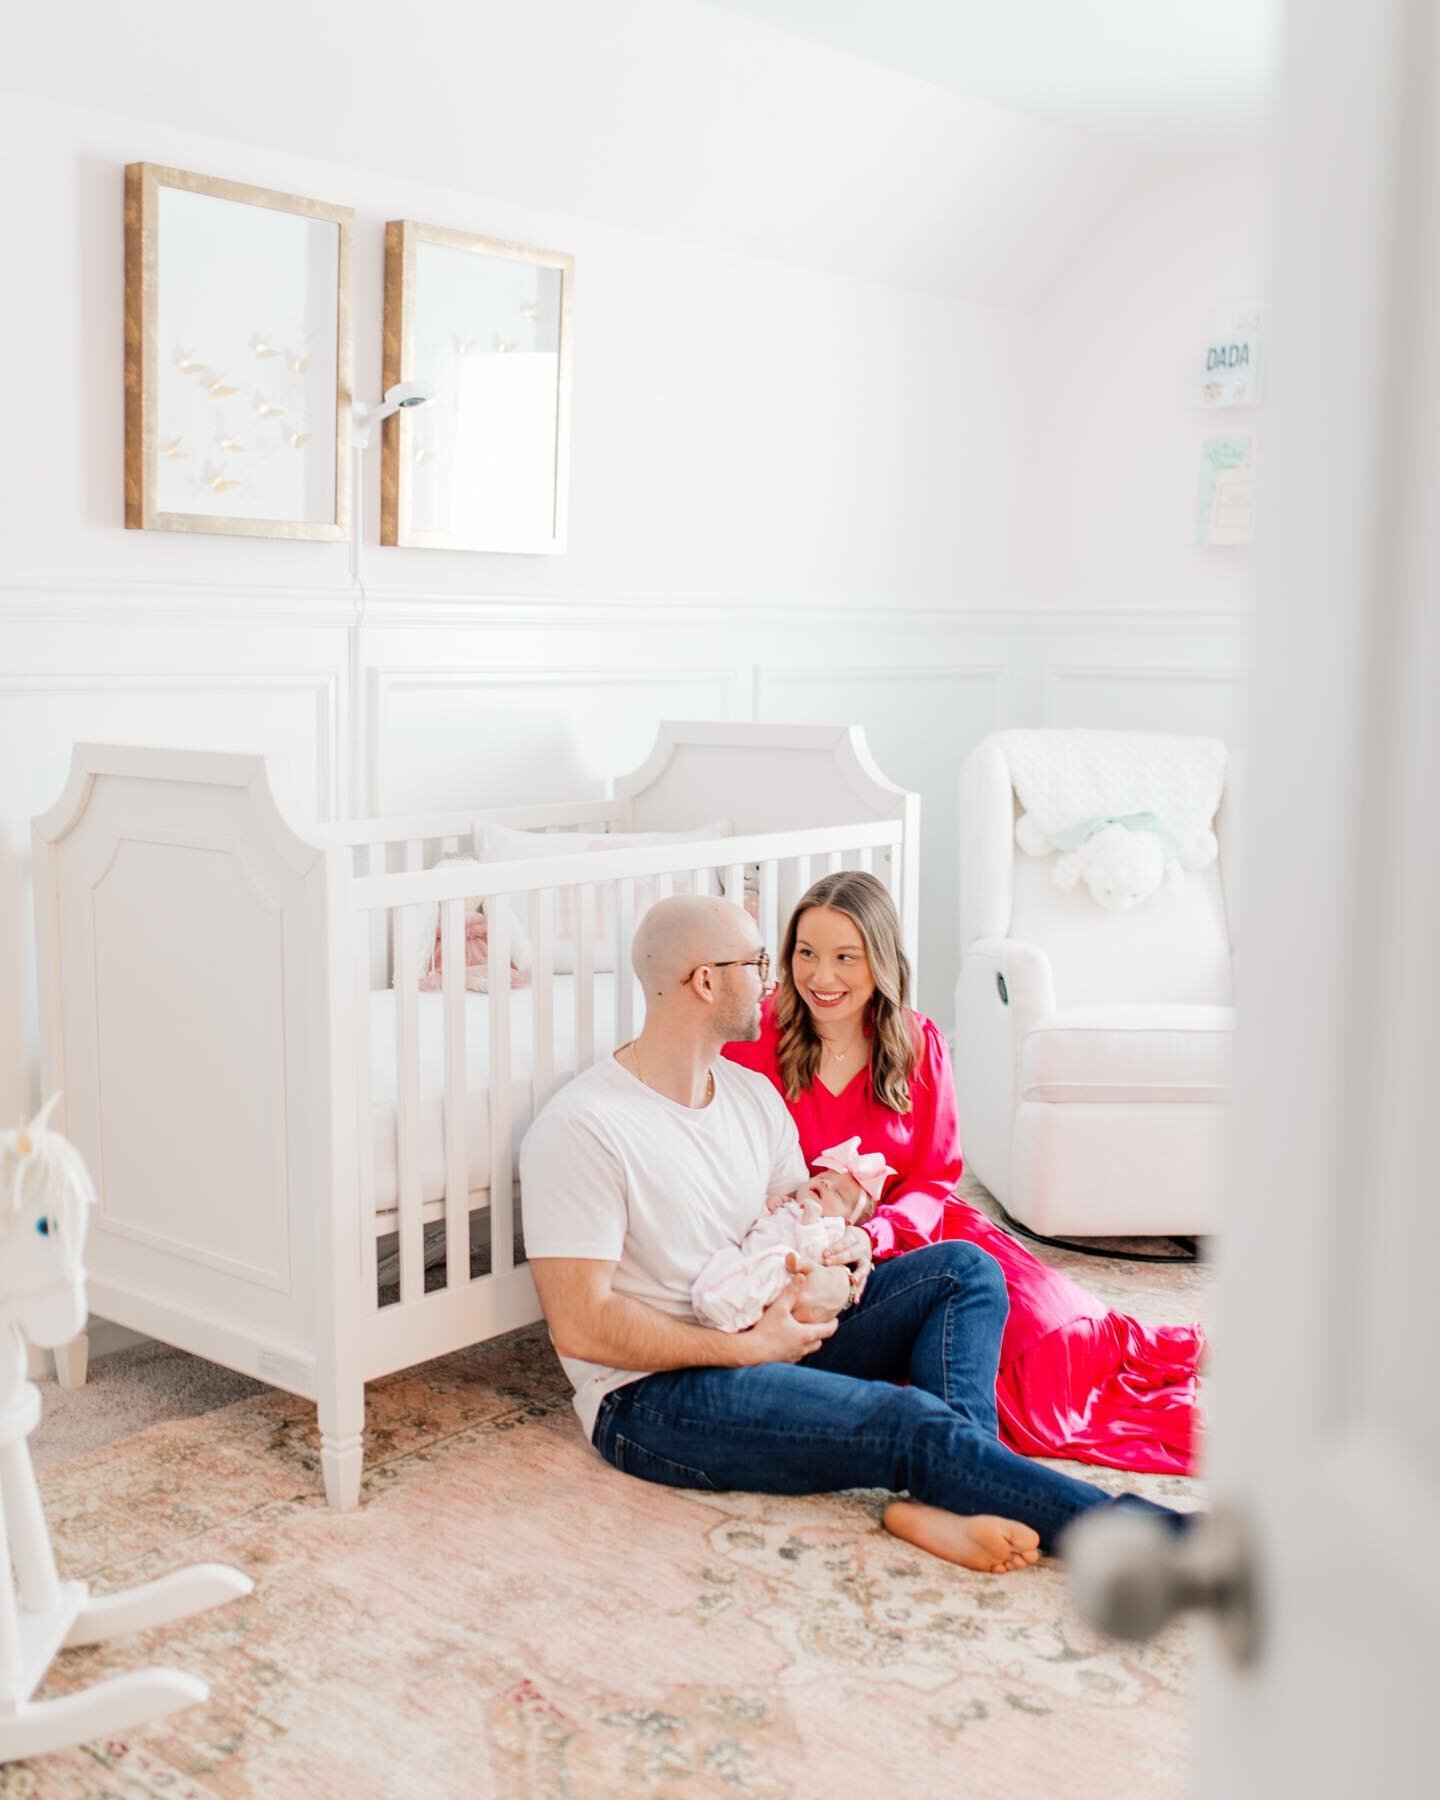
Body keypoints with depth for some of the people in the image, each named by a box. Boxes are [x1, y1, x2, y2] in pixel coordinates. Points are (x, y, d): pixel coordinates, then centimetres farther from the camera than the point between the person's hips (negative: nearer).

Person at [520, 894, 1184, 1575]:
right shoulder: (580, 1128, -15)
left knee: (964, 1270, -6)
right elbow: (581, 1327, -20)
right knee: (910, 1420, -28)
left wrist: (847, 1244, -7)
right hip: (651, 1394, -9)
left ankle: (946, 1498, -29)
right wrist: (753, 1347, -19)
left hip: (771, 1336, 9)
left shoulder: (751, 1092, 12)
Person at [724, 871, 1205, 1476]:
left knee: (1041, 1316, -19)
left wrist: (873, 1236, -20)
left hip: (904, 1232, 3)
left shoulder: (918, 1045, 0)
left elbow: (934, 1177, 1)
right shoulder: (753, 1037, -9)